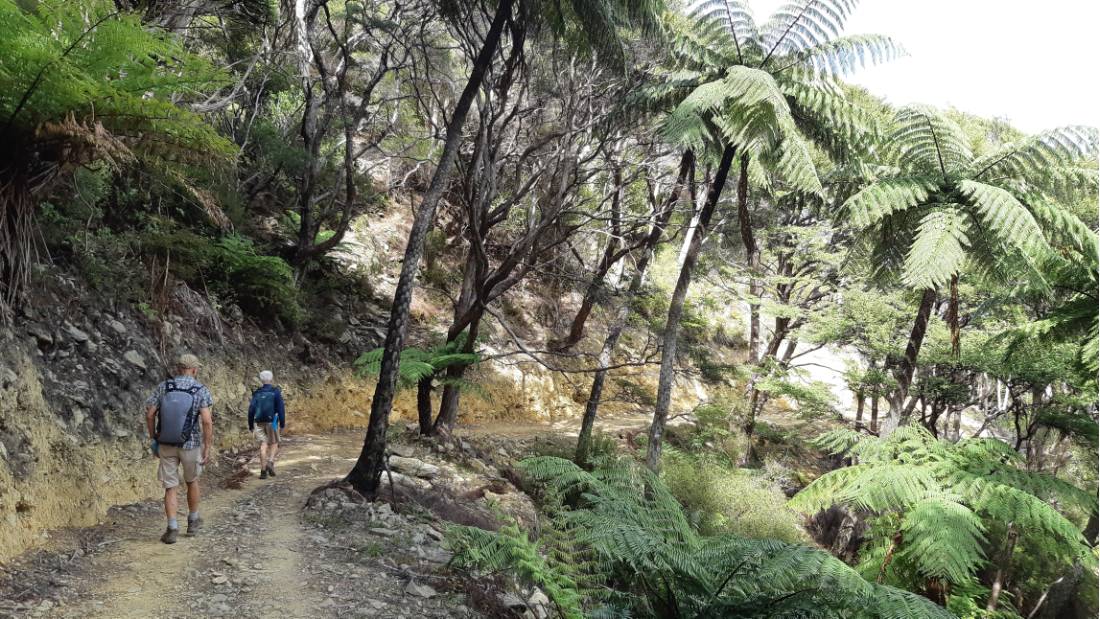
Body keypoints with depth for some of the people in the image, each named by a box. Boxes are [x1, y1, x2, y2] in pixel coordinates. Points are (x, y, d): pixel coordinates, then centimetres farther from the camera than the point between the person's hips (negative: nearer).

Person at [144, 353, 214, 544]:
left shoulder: (163, 387, -2)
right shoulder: (201, 390, -10)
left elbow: (149, 415, -3)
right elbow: (207, 421, -17)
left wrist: (154, 438, 10)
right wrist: (207, 449, -11)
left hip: (166, 445, 1)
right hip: (191, 445, -1)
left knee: (170, 487, 7)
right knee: (192, 481, 21)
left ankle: (172, 528, -2)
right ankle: (193, 521, 32)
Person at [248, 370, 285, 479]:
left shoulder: (257, 393, 7)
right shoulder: (275, 391, -2)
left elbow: (251, 409, 6)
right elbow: (281, 408, -7)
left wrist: (251, 425, 13)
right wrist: (282, 423, -3)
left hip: (259, 422, 3)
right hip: (272, 421, -3)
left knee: (263, 445, 4)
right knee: (274, 444, 10)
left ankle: (263, 470, -1)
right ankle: (270, 462, -14)